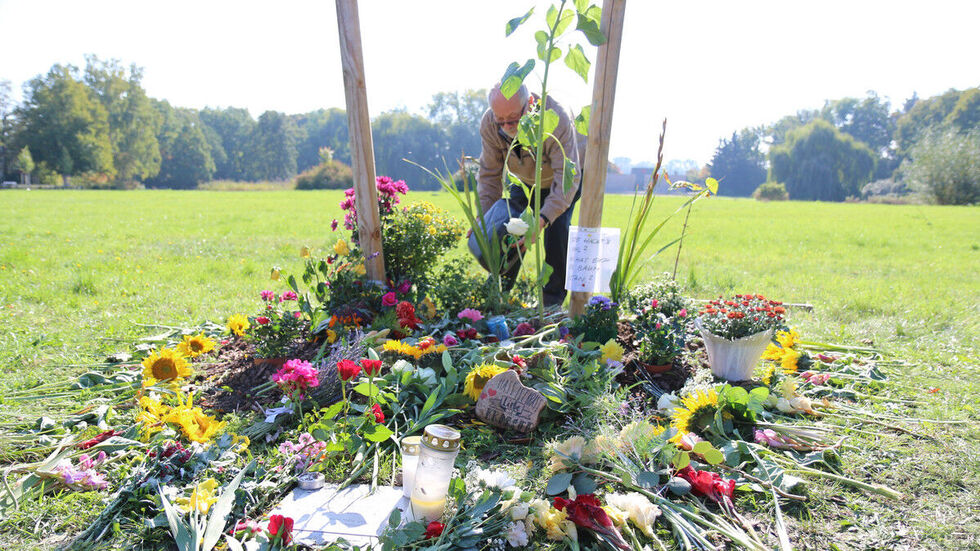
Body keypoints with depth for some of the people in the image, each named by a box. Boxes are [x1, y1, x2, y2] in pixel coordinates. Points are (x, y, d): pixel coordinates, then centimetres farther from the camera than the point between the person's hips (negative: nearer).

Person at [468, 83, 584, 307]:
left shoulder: (556, 119, -41)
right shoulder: (489, 124, -26)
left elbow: (567, 177, -43)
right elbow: (489, 174, -16)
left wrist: (542, 219, -54)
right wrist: (483, 217, -25)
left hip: (567, 171, -4)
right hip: (525, 179, 4)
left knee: (556, 228, -21)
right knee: (507, 224, -5)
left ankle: (554, 299, -7)